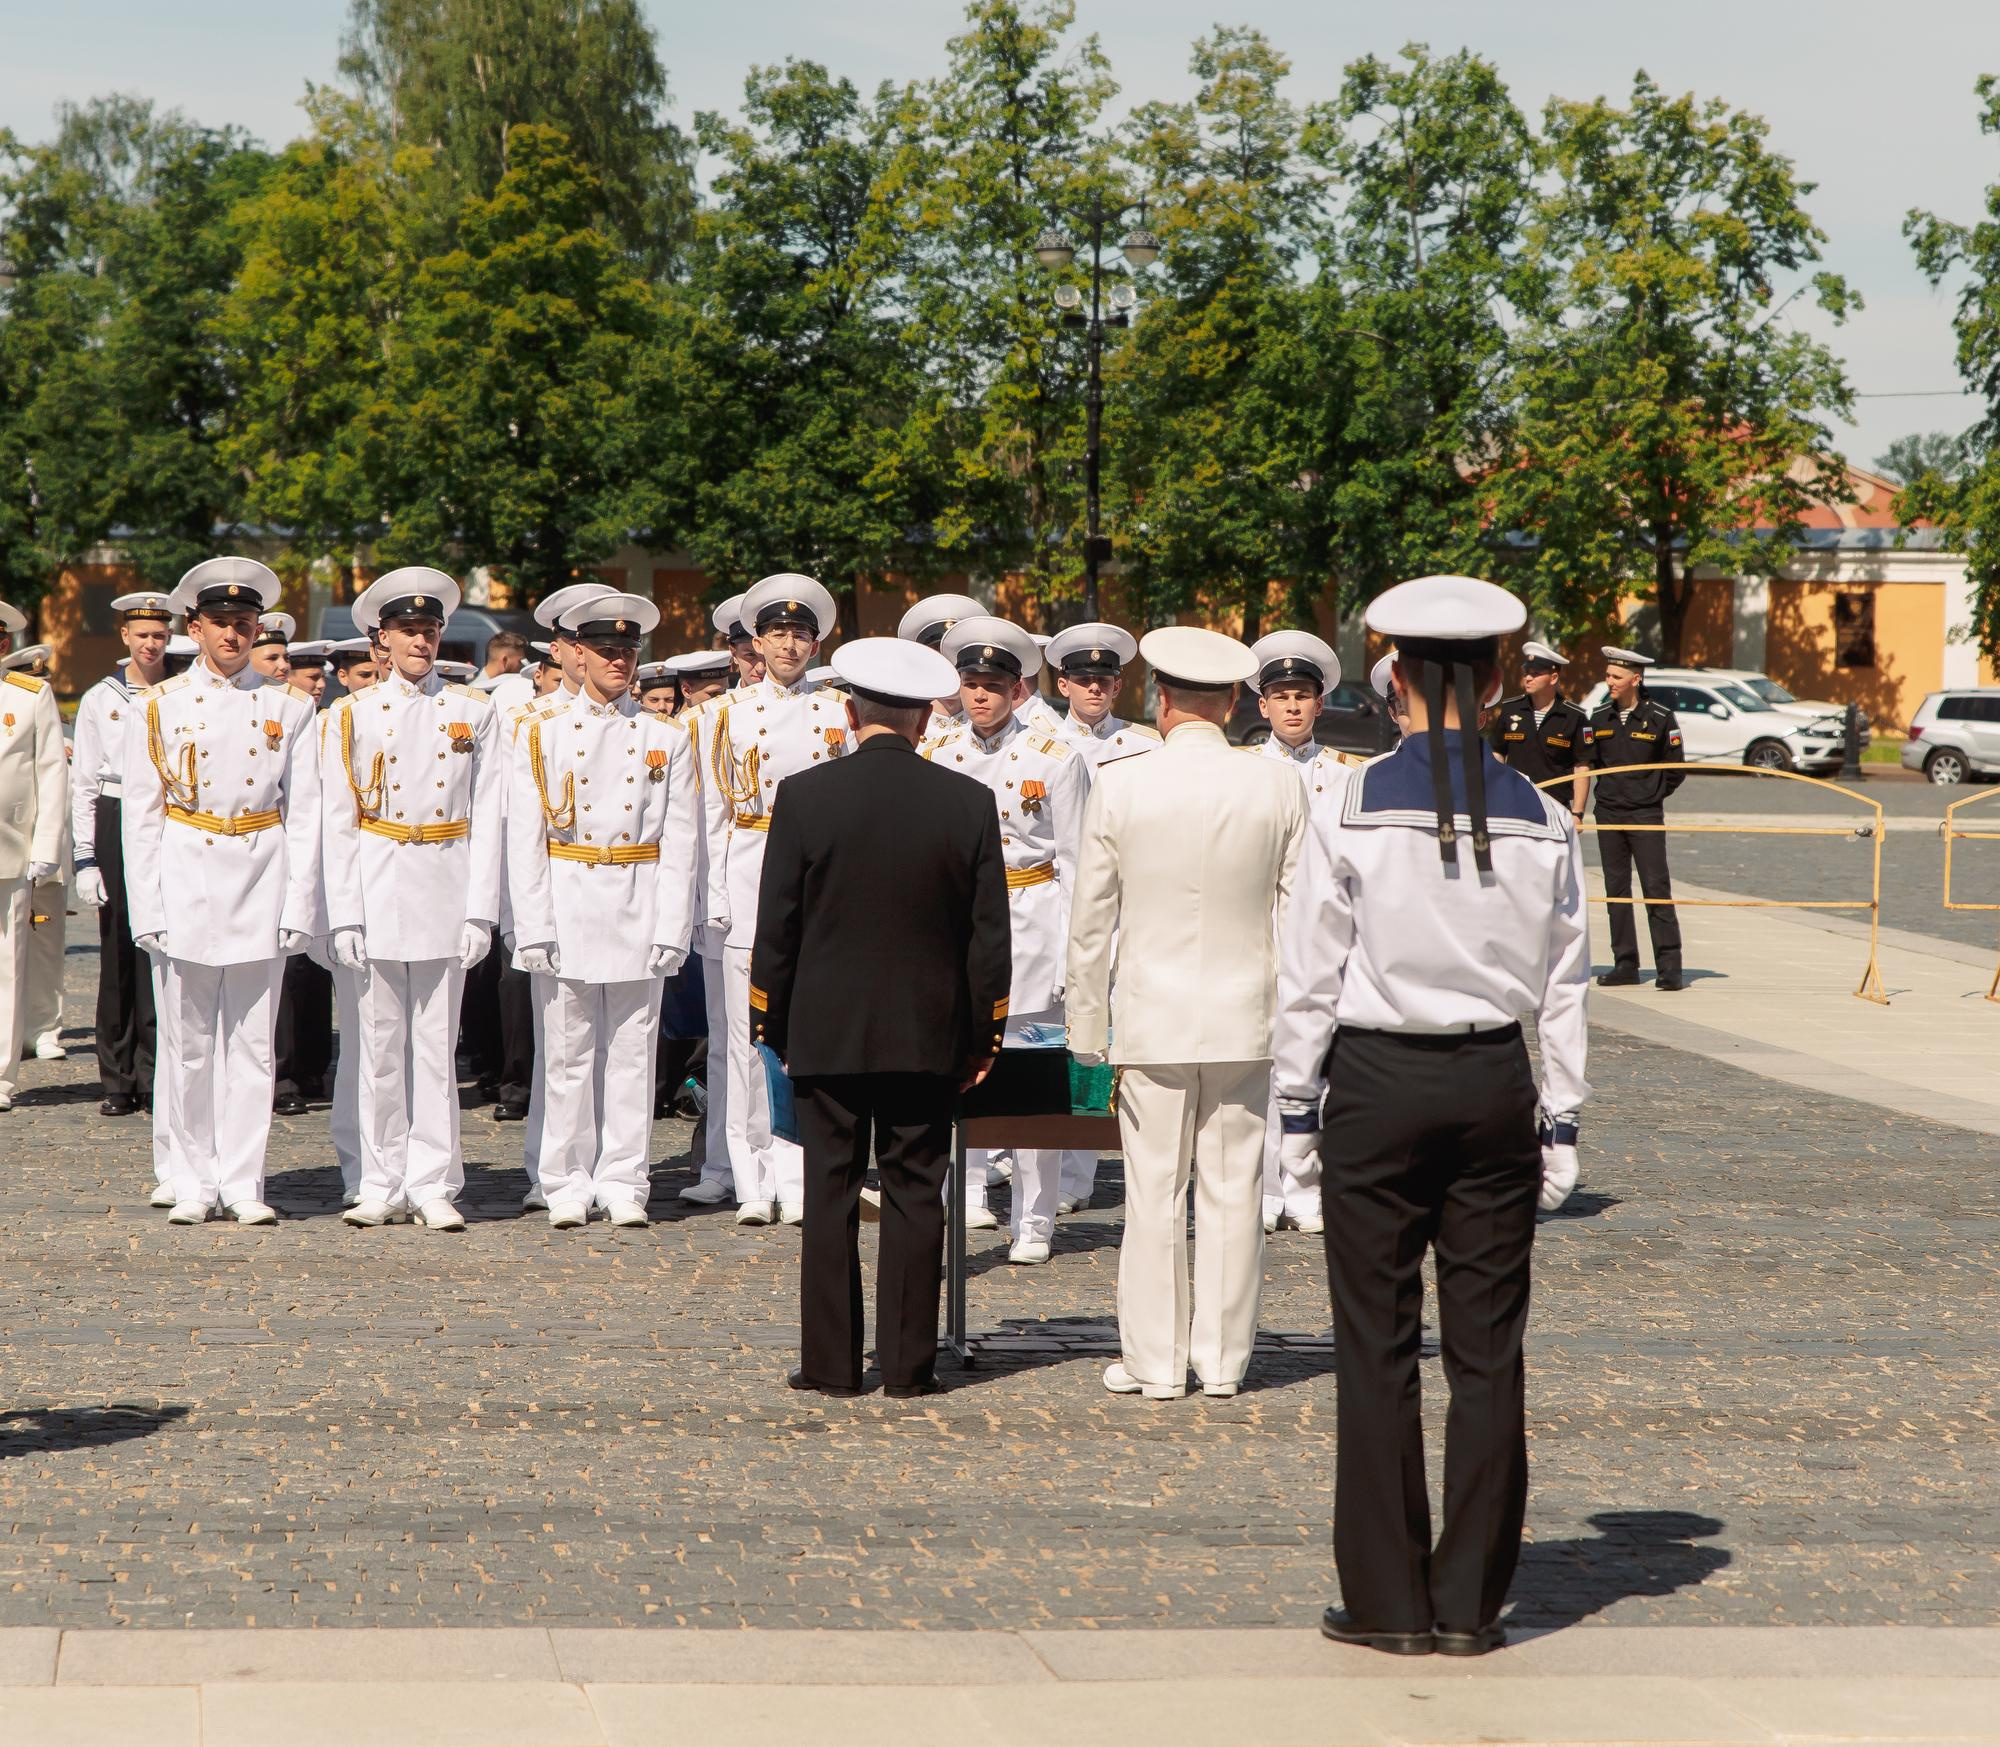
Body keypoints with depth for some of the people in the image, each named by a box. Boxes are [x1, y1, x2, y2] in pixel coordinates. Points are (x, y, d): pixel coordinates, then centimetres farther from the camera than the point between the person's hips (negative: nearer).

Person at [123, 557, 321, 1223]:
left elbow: (304, 814, 4)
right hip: (186, 885, 0)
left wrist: (298, 907, -2)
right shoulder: (162, 706, 4)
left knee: (251, 1043, 3)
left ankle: (244, 1184, 8)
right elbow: (142, 816, 3)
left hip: (260, 888, 0)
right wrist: (148, 909, -4)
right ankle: (193, 1185, 10)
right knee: (188, 1043, 2)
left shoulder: (288, 708, 6)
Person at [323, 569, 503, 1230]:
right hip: (377, 888, 0)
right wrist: (343, 915, -5)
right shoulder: (352, 716, 5)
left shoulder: (473, 712, 6)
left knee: (436, 1042, 1)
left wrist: (480, 908, -3)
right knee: (382, 1042, 3)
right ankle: (383, 1183, 10)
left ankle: (433, 1184, 5)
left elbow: (487, 818, 4)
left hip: (445, 891, 0)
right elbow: (337, 823, 3)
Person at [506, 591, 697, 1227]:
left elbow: (679, 844, 4)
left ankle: (622, 1184, 10)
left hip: (638, 911, 1)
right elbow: (523, 839, 1)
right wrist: (534, 928, -7)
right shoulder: (542, 736, 5)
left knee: (632, 1054, 3)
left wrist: (670, 929, -4)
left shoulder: (665, 740, 8)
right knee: (567, 1055, 2)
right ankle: (567, 1186, 9)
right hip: (566, 906, -1)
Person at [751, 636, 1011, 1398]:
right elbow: (989, 934, 1)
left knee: (830, 1194, 4)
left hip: (826, 1033, -1)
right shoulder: (969, 804, -2)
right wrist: (983, 1036, 10)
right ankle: (908, 1363, 7)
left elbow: (776, 925, -2)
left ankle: (830, 1362, 6)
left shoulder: (804, 796, -6)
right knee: (915, 1194, 5)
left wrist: (773, 1024, 8)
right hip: (927, 1036, 1)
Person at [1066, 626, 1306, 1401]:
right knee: (1233, 1192, 7)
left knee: (1154, 1193, 4)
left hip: (1152, 1017, -1)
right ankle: (1224, 1359, 12)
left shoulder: (1119, 787, -5)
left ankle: (1154, 1361, 8)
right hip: (1245, 1018, 1)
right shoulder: (1278, 789, -2)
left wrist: (1088, 1032, 7)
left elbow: (1090, 923, -1)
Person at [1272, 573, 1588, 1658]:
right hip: (1495, 1088, 2)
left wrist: (1300, 1105, 5)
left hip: (1377, 1086, -2)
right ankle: (1470, 1602, 11)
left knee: (1377, 1347, 5)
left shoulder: (1351, 812, -8)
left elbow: (1311, 974, -4)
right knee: (1487, 1348, 7)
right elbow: (1564, 985, 4)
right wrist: (1562, 1122, 11)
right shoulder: (1542, 822, 0)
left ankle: (1386, 1600, 8)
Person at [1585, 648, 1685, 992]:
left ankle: (1669, 967, -9)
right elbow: (1587, 763, 17)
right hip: (1608, 815, 4)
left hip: (1646, 817, -4)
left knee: (1657, 889, -8)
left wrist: (1651, 795, 9)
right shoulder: (1600, 717, 7)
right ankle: (1625, 964, 12)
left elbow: (1676, 770, 4)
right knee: (1616, 890, 6)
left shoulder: (1660, 717, -5)